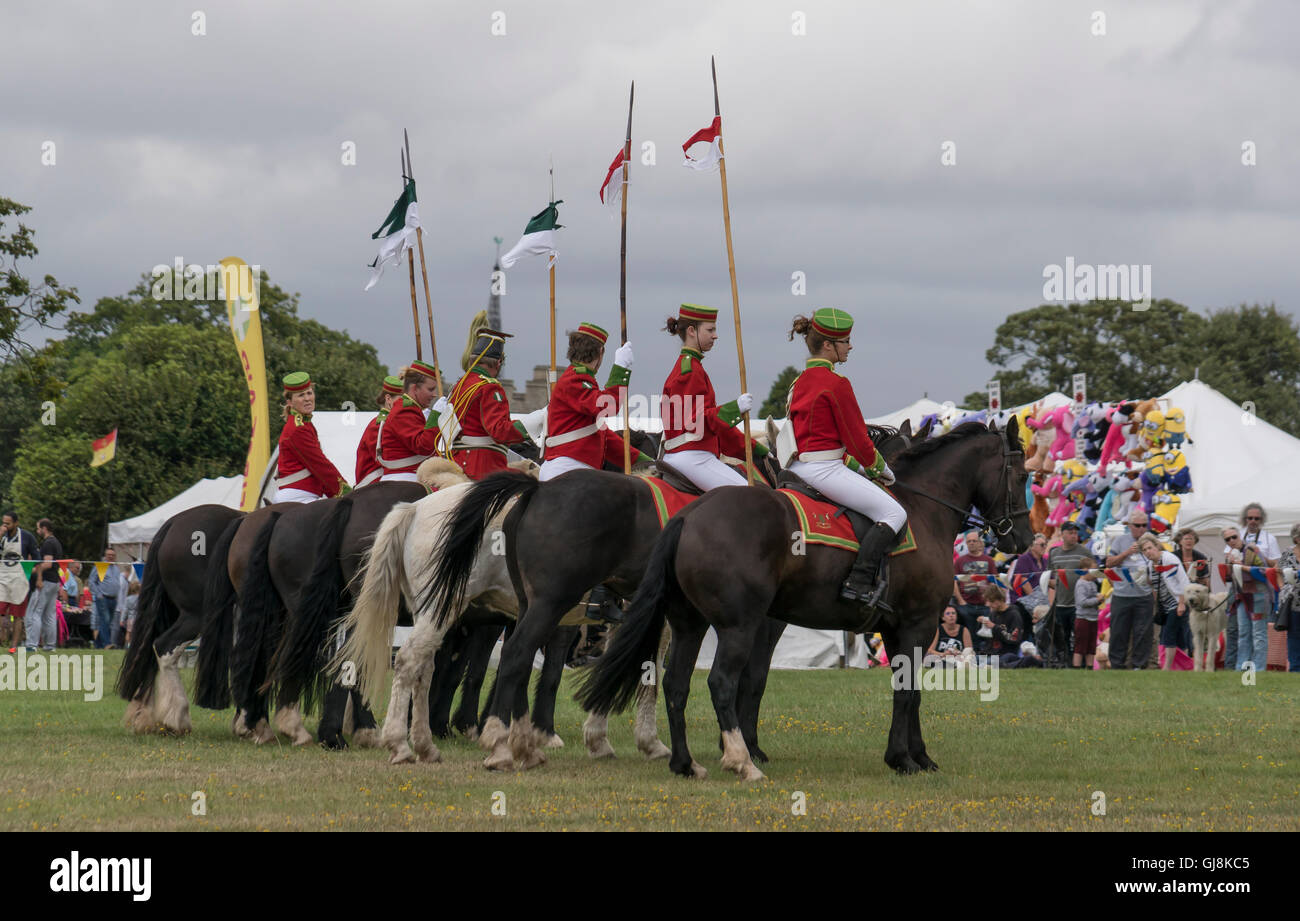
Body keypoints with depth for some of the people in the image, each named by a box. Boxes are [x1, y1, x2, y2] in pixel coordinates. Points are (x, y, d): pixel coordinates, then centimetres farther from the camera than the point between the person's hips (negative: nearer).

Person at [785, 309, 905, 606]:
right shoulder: (836, 384, -13)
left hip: (799, 466, 10)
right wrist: (881, 469, 8)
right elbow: (857, 441, -10)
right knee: (894, 514, -10)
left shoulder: (800, 382, 15)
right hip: (825, 468, -10)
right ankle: (859, 581, -22)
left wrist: (858, 466, 22)